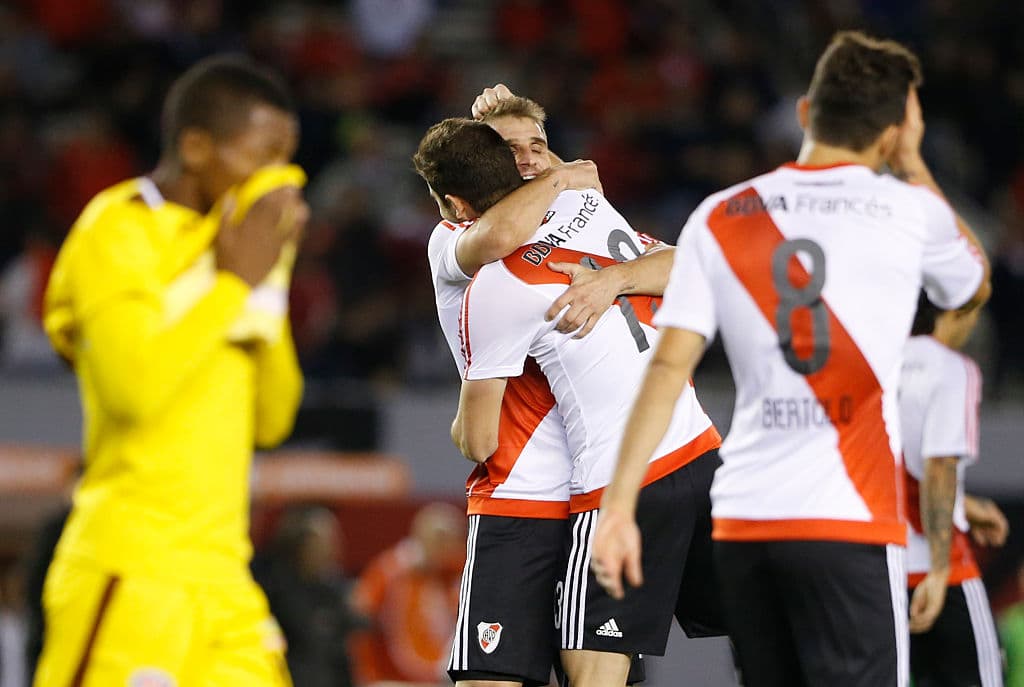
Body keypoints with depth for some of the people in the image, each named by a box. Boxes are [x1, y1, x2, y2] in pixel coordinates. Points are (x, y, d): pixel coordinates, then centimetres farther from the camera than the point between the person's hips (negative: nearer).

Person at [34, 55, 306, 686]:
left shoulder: (223, 239, 17)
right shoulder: (118, 231, -7)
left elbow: (271, 420, 18)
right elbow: (135, 385, -23)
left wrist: (266, 289, 5)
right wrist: (233, 281, -14)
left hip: (221, 579, 8)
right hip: (131, 572, -8)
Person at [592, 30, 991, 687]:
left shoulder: (719, 218, 7)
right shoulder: (909, 210, 1)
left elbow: (669, 368, 1)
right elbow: (974, 285, 24)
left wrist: (619, 504, 2)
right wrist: (914, 165, 29)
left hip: (741, 522, 4)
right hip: (849, 521, -4)